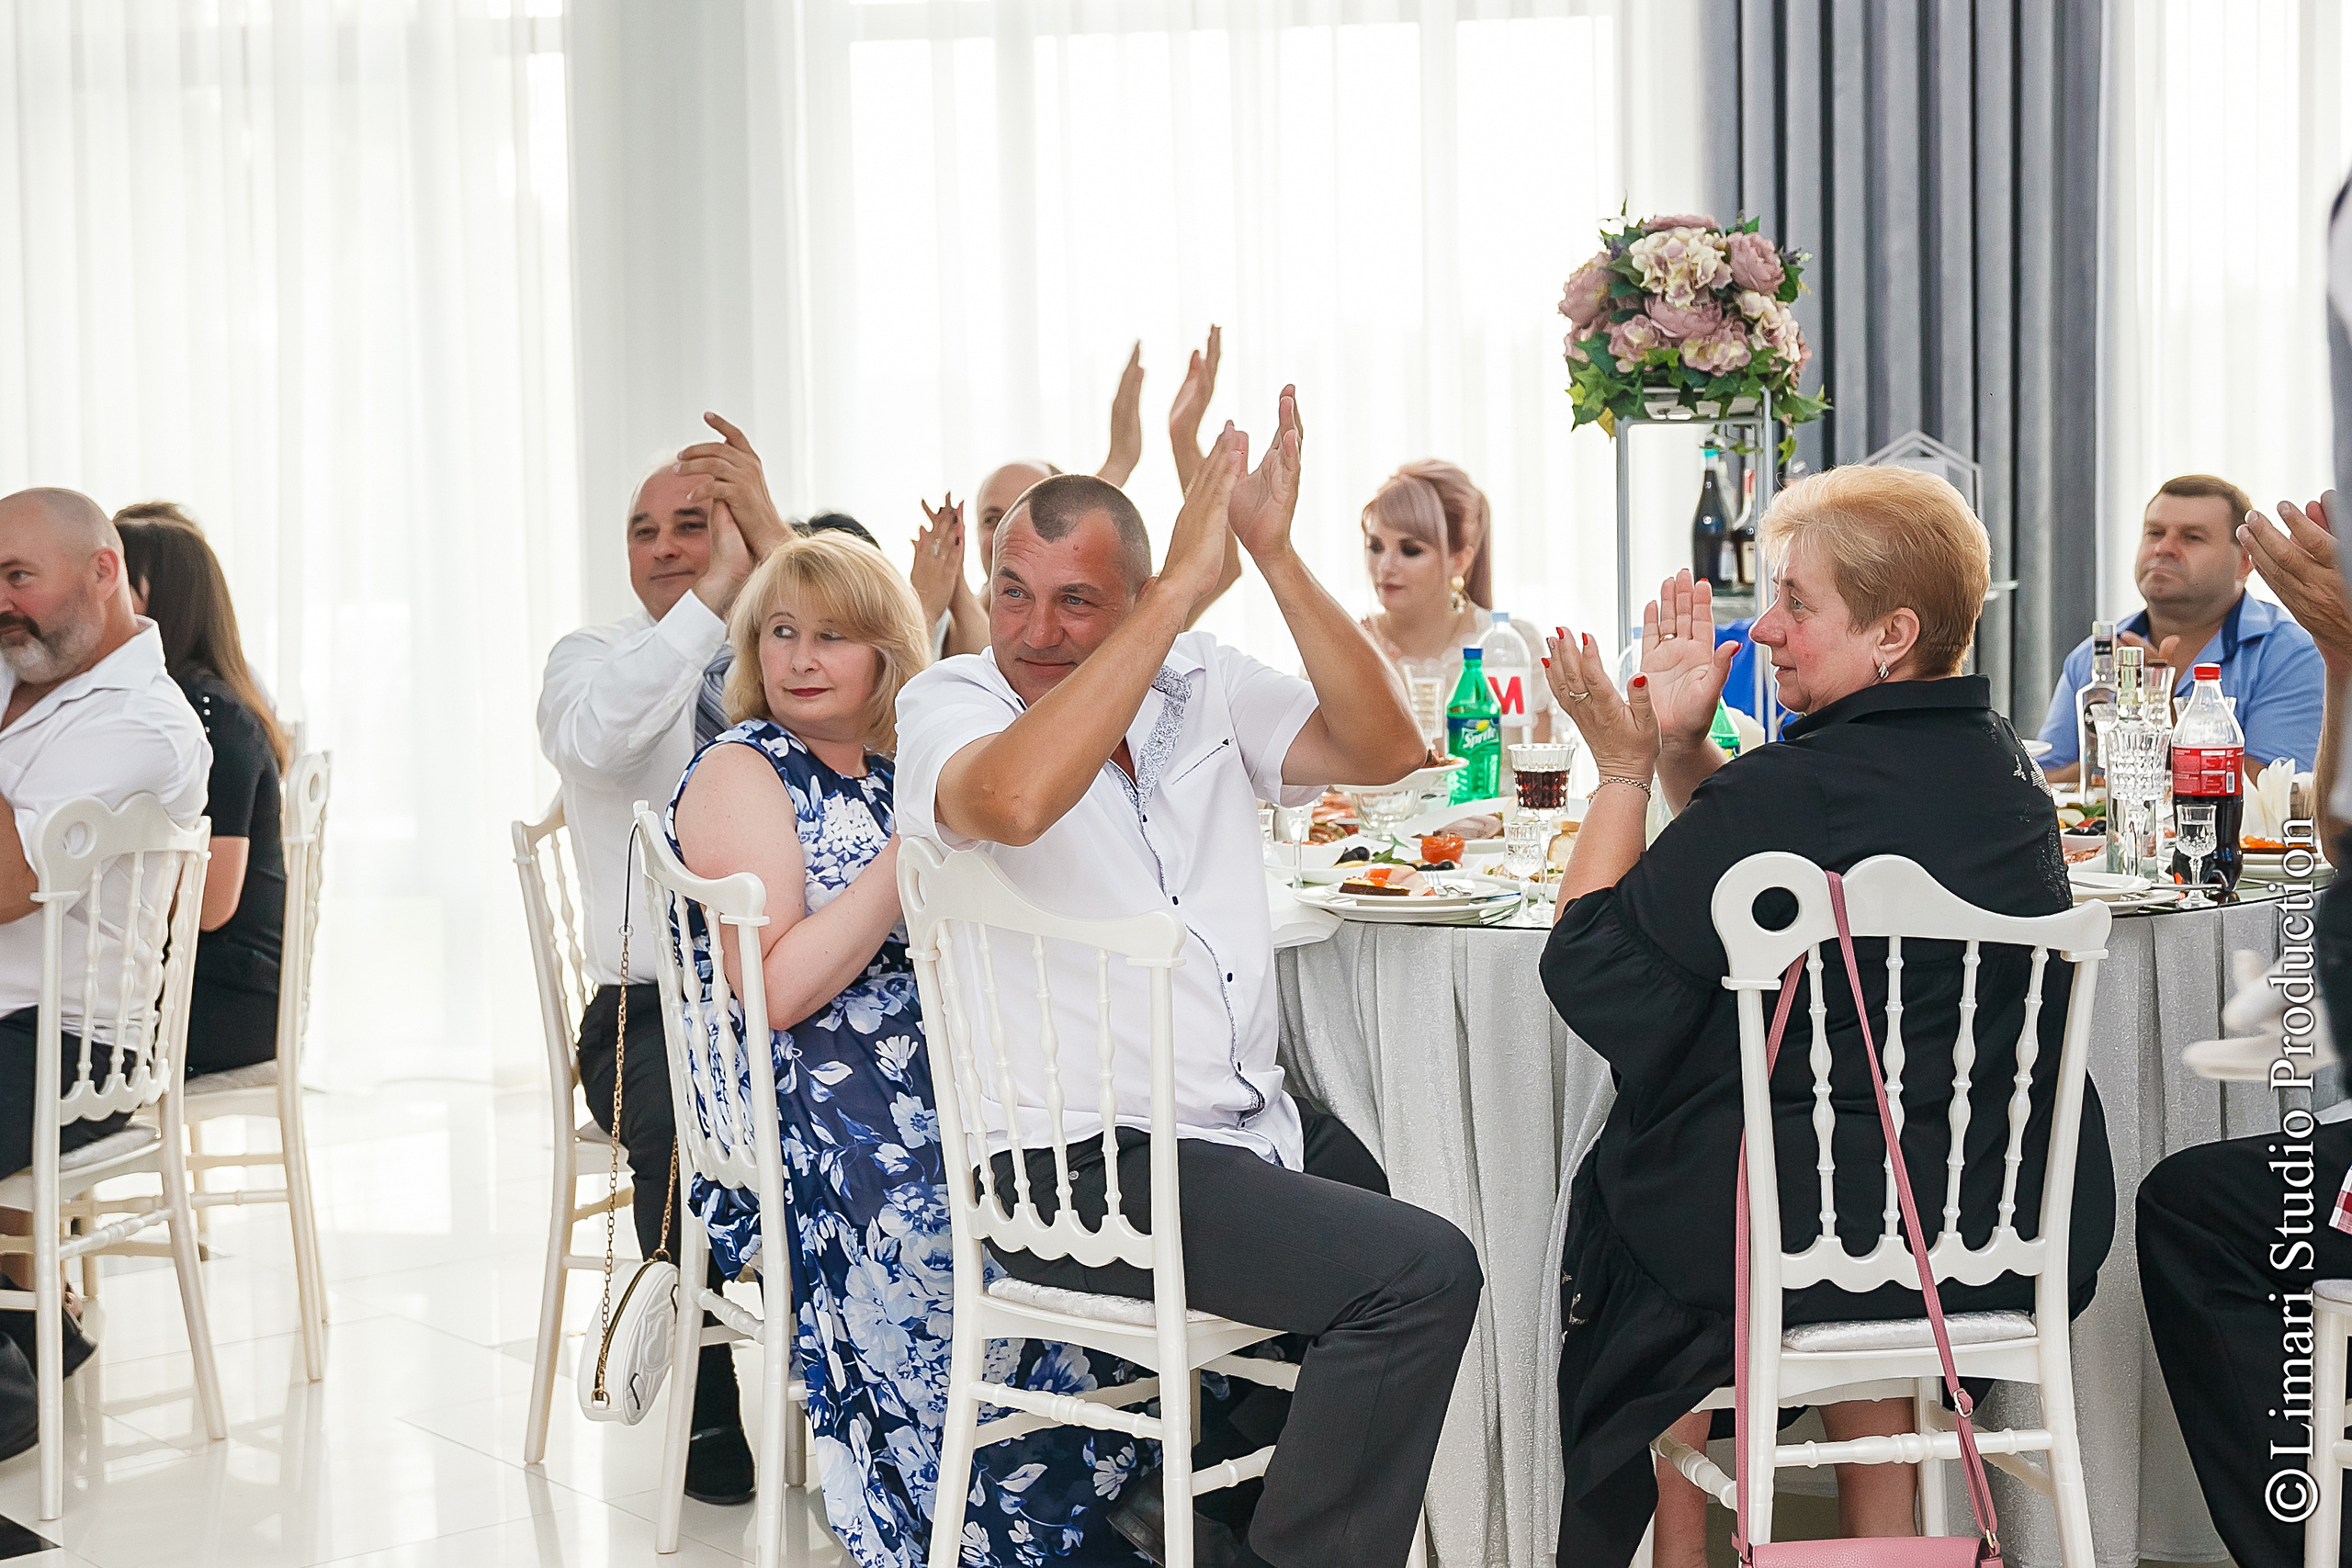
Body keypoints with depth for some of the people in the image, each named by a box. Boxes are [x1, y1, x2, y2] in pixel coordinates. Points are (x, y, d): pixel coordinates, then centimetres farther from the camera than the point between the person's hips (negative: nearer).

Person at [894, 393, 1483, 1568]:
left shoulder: (1204, 690, 10)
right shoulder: (947, 706, -5)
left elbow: (1382, 749, -4)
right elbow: (1014, 799, -30)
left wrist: (1273, 552, -12)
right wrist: (1186, 586, -27)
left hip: (1250, 1124, 7)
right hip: (1074, 1168, -7)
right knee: (1417, 1272, -20)